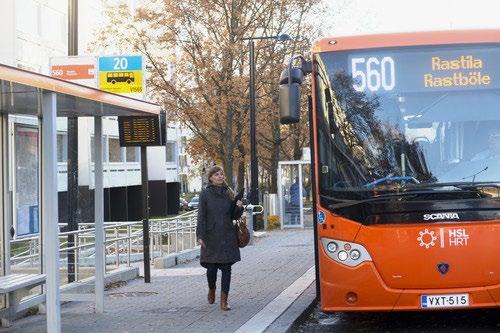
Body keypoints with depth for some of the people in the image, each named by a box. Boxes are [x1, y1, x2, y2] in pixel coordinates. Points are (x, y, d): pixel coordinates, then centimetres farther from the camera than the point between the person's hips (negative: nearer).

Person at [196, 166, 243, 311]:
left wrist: (238, 206, -6)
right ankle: (211, 290, 32)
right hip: (211, 236, -3)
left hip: (227, 236, 3)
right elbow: (201, 216, -5)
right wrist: (200, 236, -12)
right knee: (212, 267, 1)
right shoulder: (205, 194, -2)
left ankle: (224, 301, 2)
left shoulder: (228, 193, 9)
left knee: (226, 268, -1)